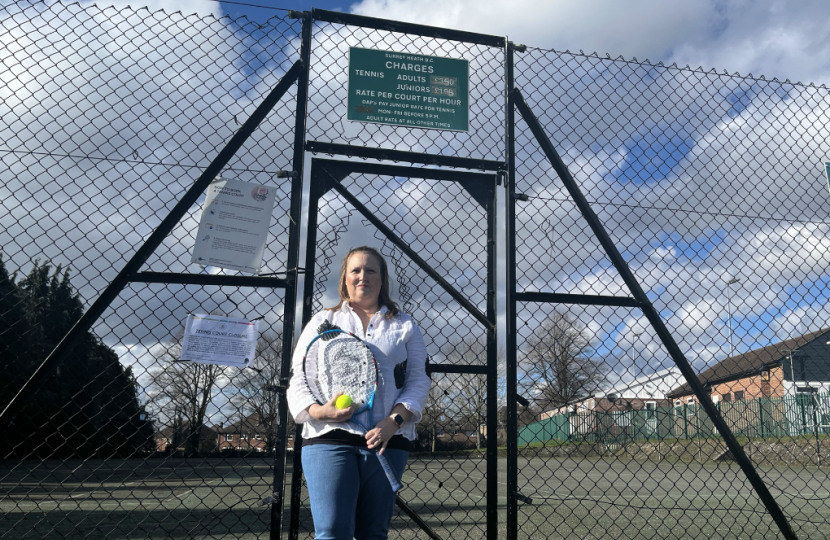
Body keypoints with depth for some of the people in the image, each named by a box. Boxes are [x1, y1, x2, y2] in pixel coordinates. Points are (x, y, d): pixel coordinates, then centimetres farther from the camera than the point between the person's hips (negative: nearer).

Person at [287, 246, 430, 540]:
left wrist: (394, 420, -9)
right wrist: (317, 411, -10)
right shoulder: (323, 321, 15)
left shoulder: (404, 326, 15)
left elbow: (418, 380, 7)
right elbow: (299, 380, 10)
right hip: (329, 438, -1)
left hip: (387, 440, 1)